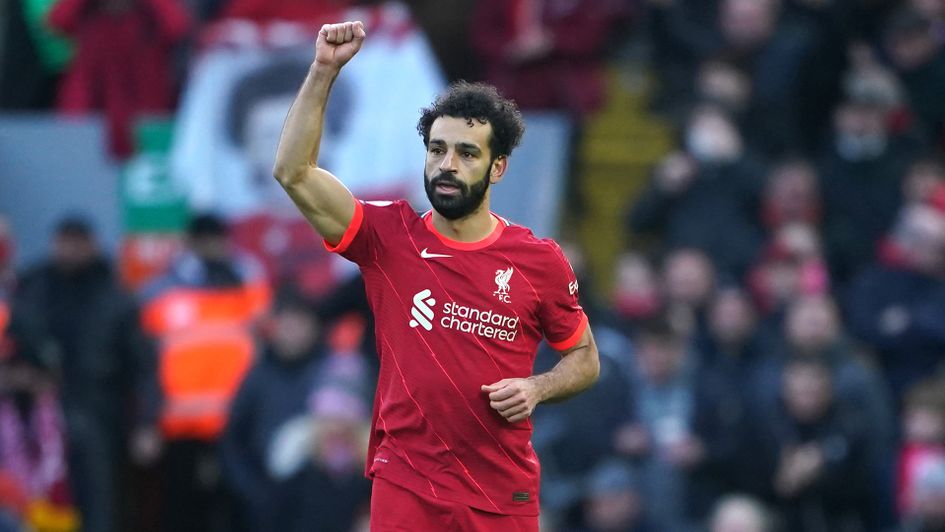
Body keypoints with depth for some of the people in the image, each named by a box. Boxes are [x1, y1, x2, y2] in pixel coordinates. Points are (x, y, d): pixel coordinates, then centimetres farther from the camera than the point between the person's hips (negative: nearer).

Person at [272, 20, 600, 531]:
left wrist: (536, 388, -7)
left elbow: (584, 357, 14)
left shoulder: (539, 259, 1)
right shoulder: (390, 236, 0)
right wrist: (323, 71, -14)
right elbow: (293, 172, -9)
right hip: (405, 488, 0)